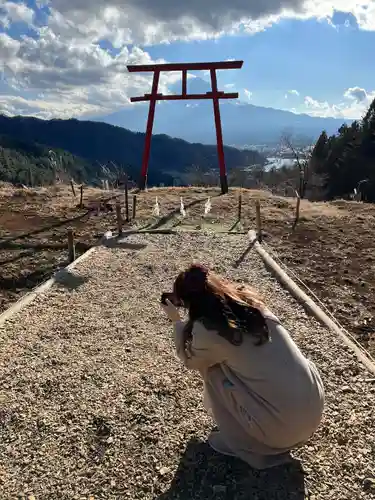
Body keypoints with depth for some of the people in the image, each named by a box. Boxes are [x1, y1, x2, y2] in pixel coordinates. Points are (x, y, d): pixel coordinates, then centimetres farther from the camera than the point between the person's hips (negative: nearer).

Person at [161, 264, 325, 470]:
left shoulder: (206, 330, -14)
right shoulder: (249, 300, 3)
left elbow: (190, 361, 9)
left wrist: (176, 321, 16)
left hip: (283, 426, -6)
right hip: (316, 406, 6)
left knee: (212, 369, 7)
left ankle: (244, 444, 18)